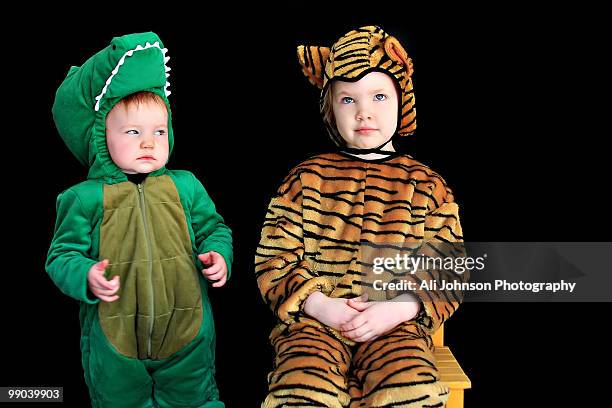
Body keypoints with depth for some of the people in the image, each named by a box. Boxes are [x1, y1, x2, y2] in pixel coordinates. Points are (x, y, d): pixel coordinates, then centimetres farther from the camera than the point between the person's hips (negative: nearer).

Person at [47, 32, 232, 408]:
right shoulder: (86, 198, -8)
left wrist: (219, 254, -12)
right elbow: (62, 255, -4)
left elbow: (213, 228, 8)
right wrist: (86, 276, -23)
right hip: (114, 342, 0)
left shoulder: (185, 187, -3)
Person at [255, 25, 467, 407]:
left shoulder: (428, 186, 9)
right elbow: (273, 260, 6)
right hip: (313, 319, 0)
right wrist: (320, 305, -11)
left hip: (396, 324, 1)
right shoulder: (305, 179, 8)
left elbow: (449, 273, 6)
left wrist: (396, 310, -11)